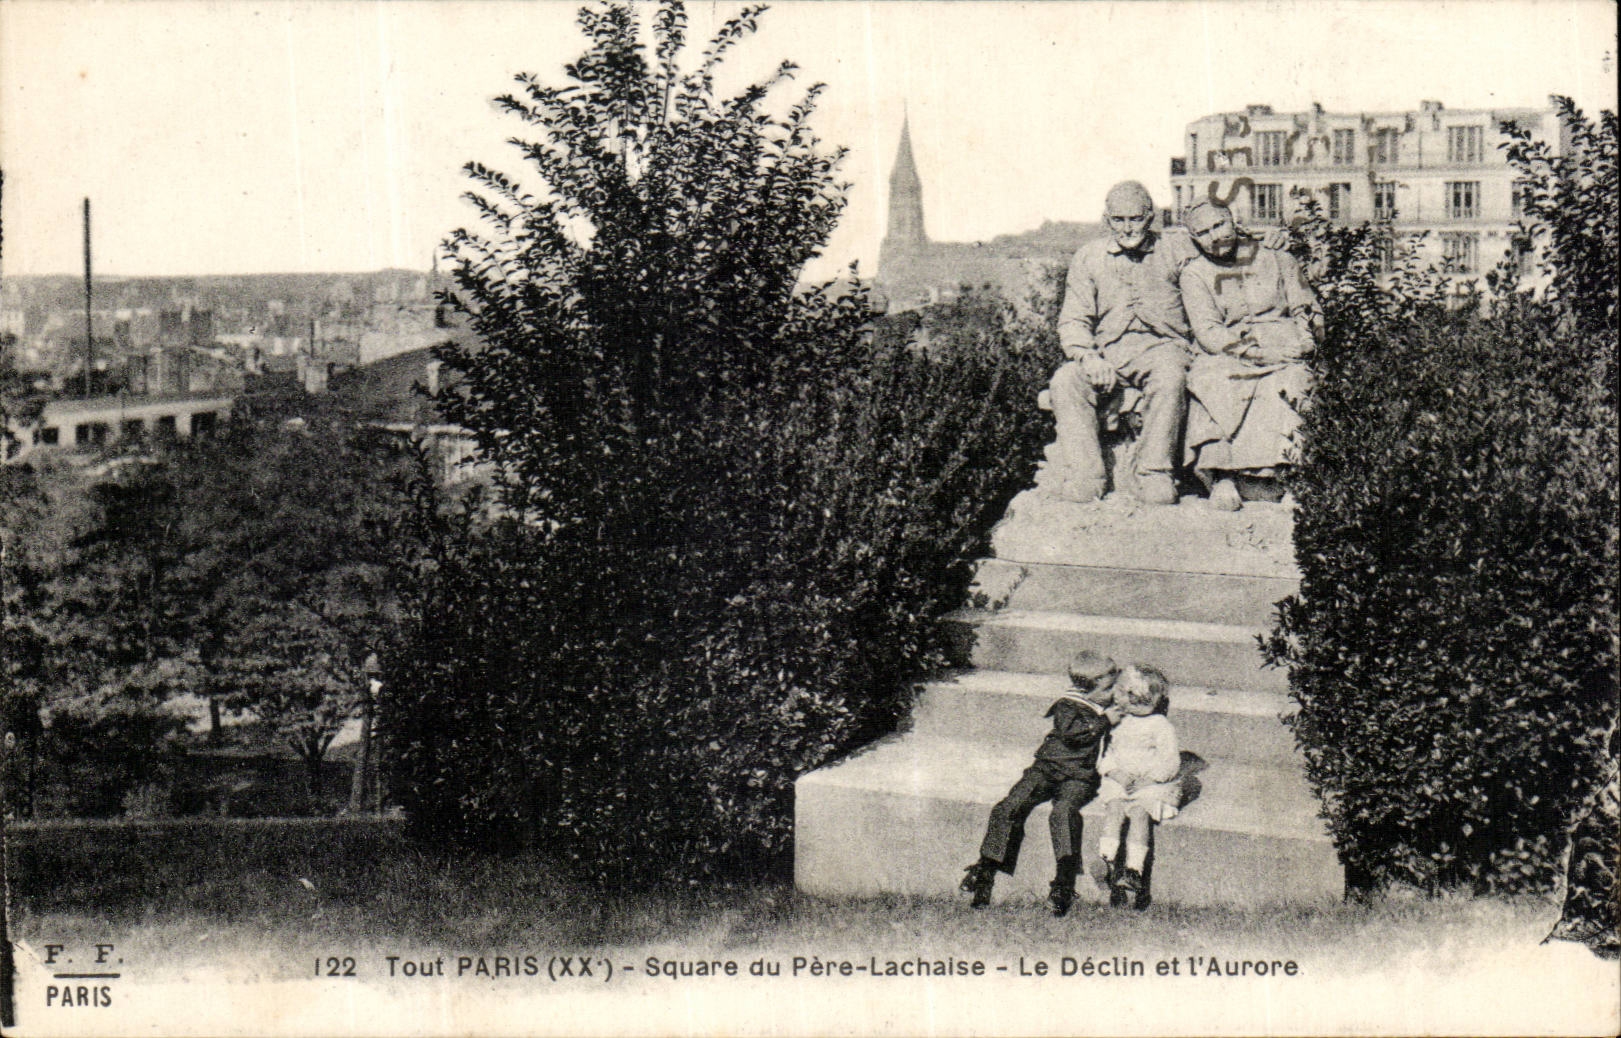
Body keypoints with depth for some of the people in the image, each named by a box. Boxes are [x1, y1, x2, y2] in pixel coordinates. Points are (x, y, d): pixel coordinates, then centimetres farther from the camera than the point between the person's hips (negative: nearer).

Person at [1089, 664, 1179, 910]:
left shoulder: (1162, 727, 5)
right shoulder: (1119, 724, 15)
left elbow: (1170, 763, -1)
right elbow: (1107, 755, 15)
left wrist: (1147, 779, -13)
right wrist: (1116, 772, -6)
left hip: (1153, 786, -3)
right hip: (1118, 782, 3)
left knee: (1139, 812, -32)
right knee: (1114, 807, -30)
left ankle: (1134, 870, -44)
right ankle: (1107, 859, -43)